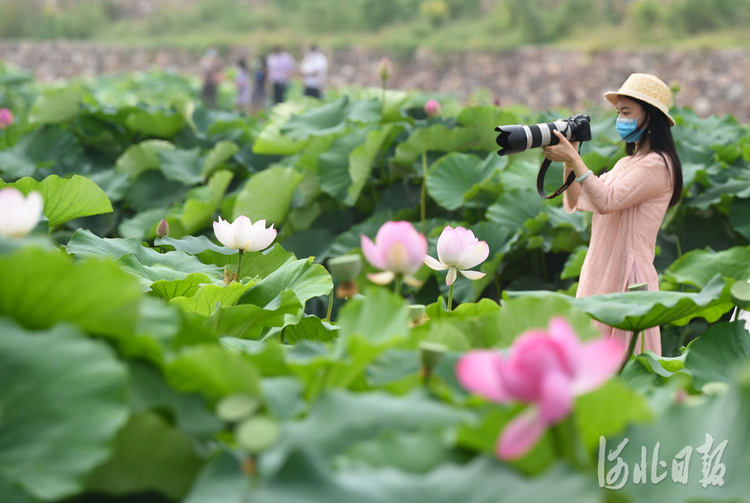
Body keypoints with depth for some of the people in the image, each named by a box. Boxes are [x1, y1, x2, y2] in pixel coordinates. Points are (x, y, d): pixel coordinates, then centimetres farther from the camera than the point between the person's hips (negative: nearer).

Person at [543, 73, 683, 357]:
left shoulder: (657, 165, -9)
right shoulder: (625, 164, 20)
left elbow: (607, 201, -20)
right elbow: (575, 203, 17)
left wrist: (574, 160, -18)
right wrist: (568, 160, 4)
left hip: (627, 279, -9)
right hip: (602, 274, 9)